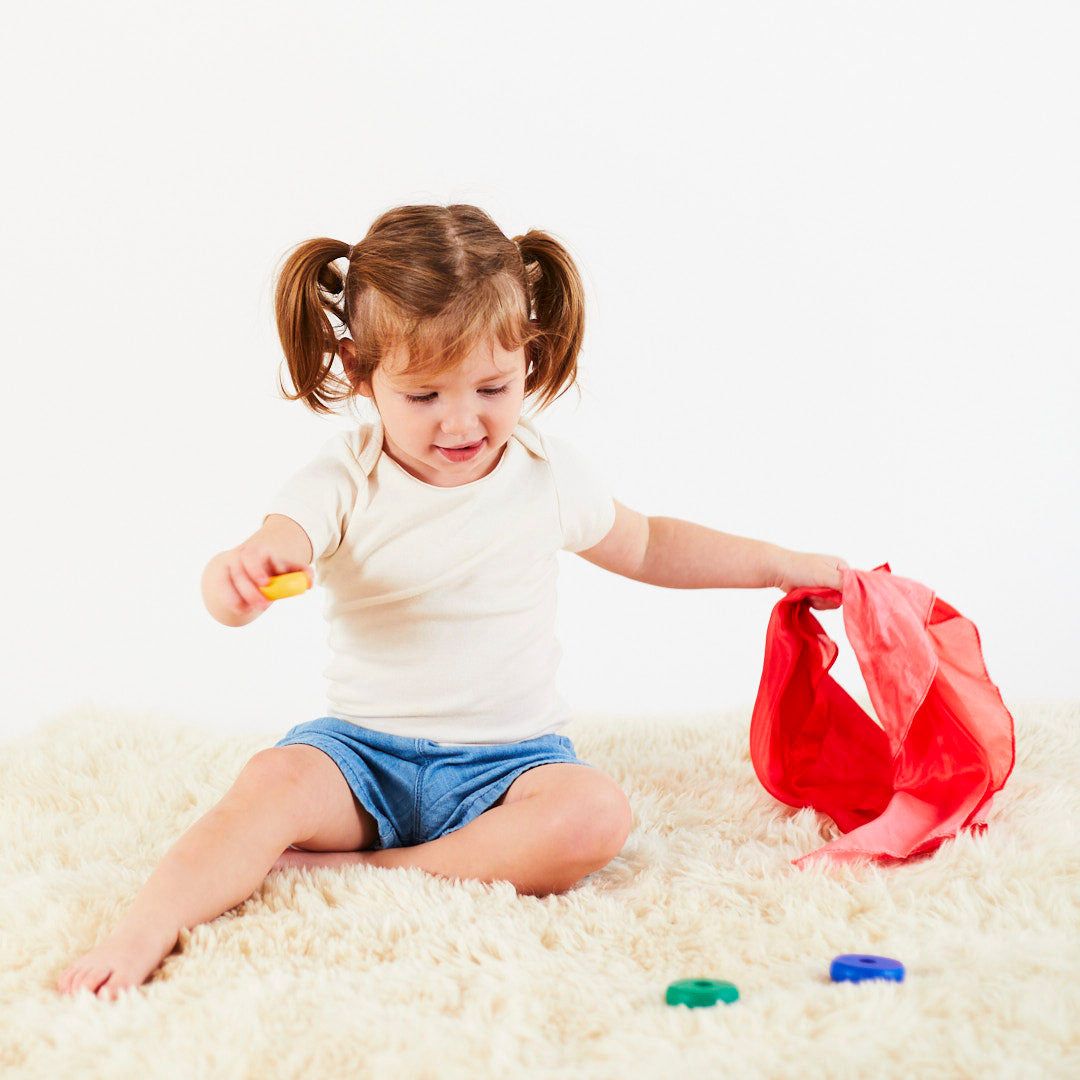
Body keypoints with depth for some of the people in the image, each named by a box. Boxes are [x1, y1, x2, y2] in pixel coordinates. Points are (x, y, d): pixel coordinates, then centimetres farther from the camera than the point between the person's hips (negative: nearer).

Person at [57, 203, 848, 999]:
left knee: (595, 816, -29)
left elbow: (646, 546, 19)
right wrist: (240, 576, -51)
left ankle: (368, 872, -26)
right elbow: (258, 565, -25)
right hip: (363, 752, -1)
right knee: (276, 781, -31)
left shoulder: (550, 475, 0)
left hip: (506, 761, 1)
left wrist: (782, 565, 18)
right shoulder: (344, 482, -8)